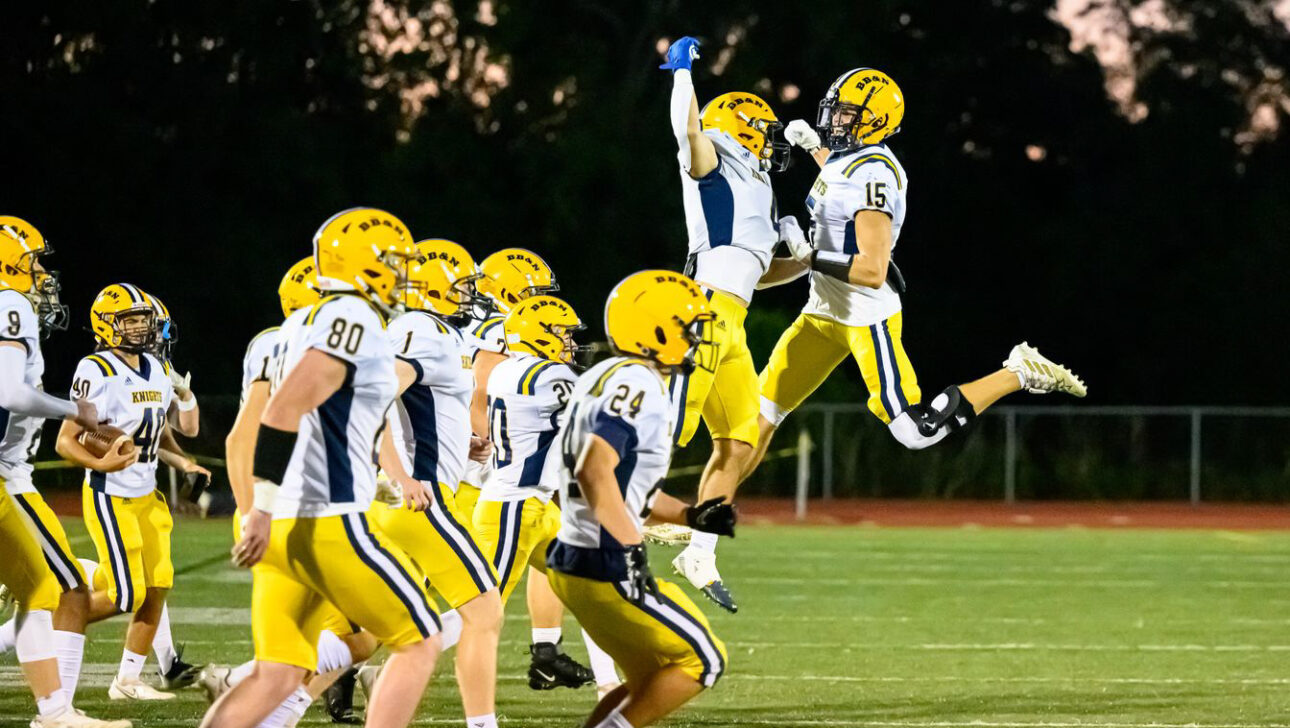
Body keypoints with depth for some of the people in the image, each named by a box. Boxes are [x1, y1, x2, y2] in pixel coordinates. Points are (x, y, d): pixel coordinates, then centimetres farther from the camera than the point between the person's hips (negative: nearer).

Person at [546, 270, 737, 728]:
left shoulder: (604, 380, 15)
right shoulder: (638, 386, -16)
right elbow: (595, 471, -28)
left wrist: (690, 517, 18)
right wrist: (631, 552, -28)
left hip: (573, 561, 10)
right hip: (602, 567, -10)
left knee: (649, 681, 19)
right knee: (702, 660, 2)